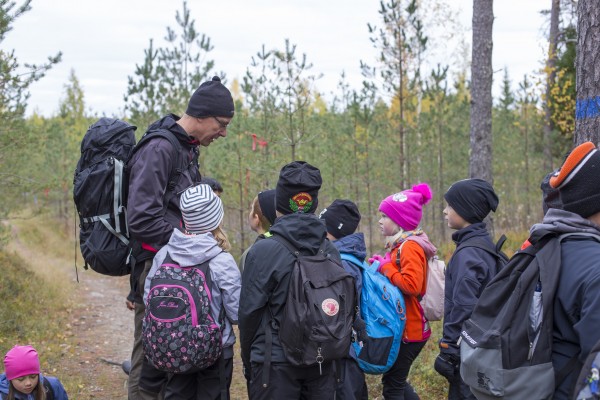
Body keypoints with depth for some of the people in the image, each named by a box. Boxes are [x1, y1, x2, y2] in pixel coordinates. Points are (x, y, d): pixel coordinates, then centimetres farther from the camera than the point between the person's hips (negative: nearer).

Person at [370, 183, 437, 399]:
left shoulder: (410, 246, -18)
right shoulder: (401, 245, 13)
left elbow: (411, 285, -28)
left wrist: (386, 268, -17)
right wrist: (383, 266, 1)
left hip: (409, 329, -10)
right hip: (404, 327, 10)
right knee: (396, 380, 19)